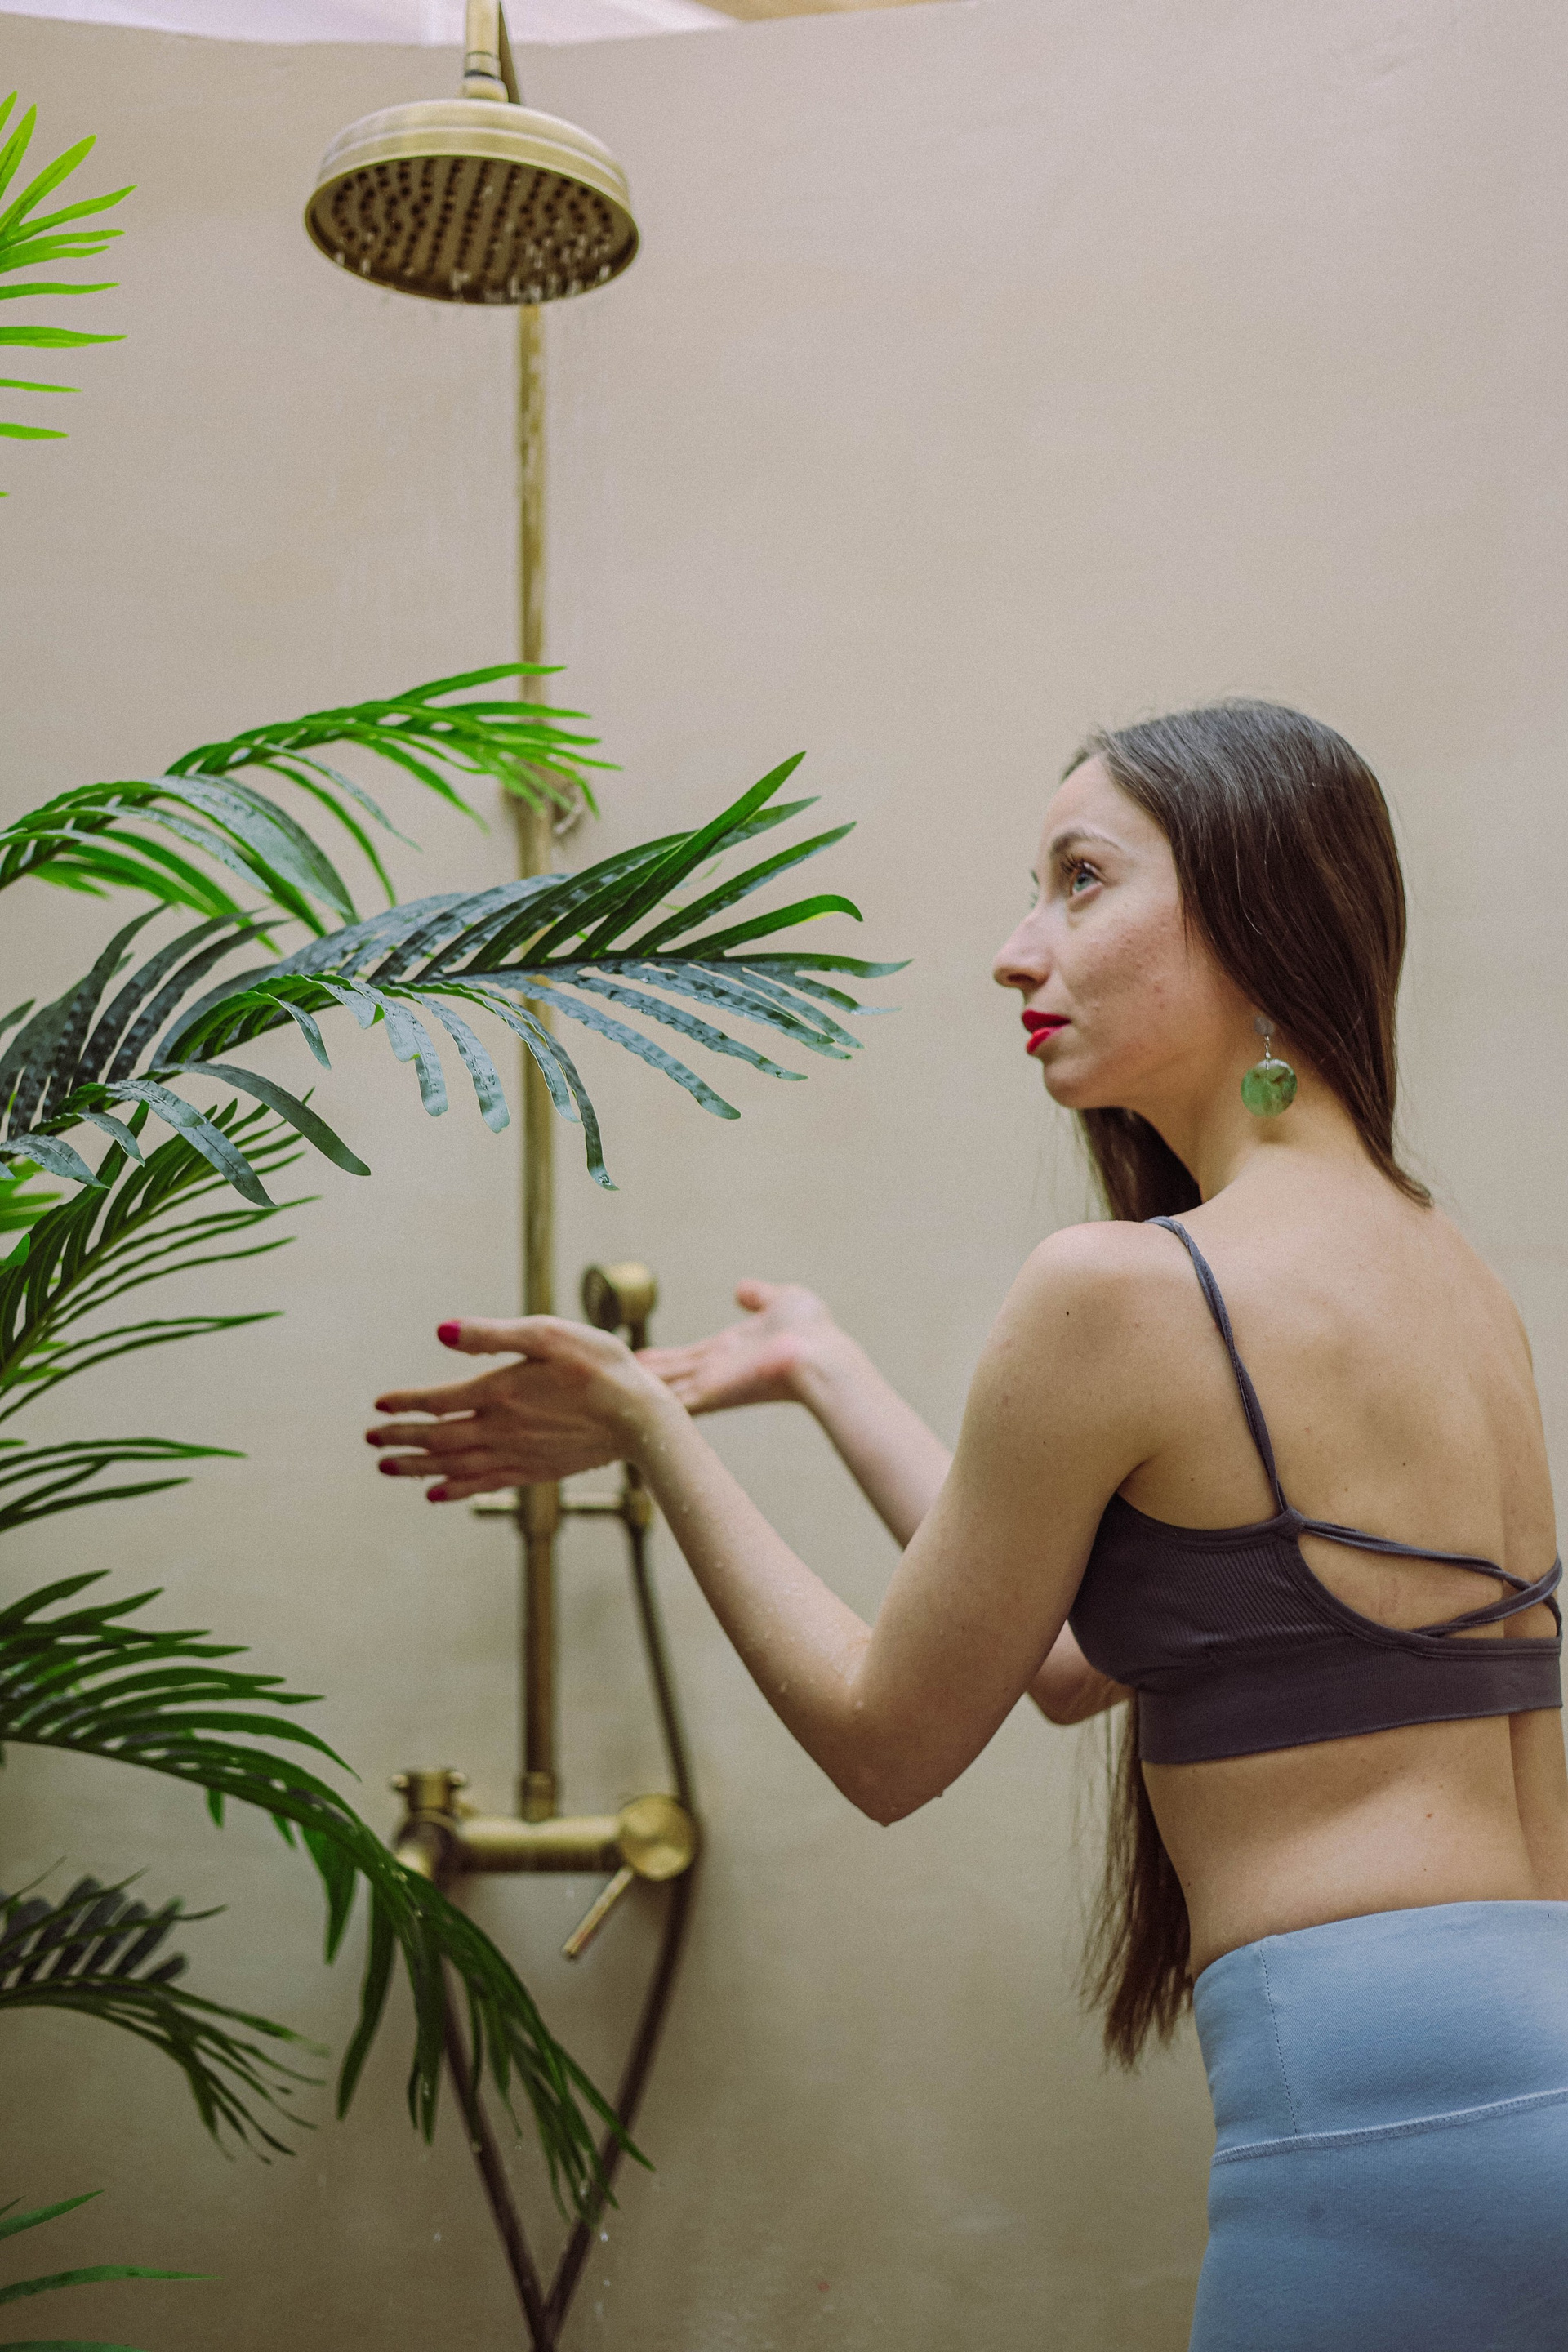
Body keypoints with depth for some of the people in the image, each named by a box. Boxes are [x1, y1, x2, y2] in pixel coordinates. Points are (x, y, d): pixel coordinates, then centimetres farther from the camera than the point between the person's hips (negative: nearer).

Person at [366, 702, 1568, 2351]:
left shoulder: (1118, 1289, -12)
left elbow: (891, 1742, 0)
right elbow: (1074, 1659, 16)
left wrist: (651, 1431, 8)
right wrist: (823, 1372, 25)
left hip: (1391, 2105, -8)